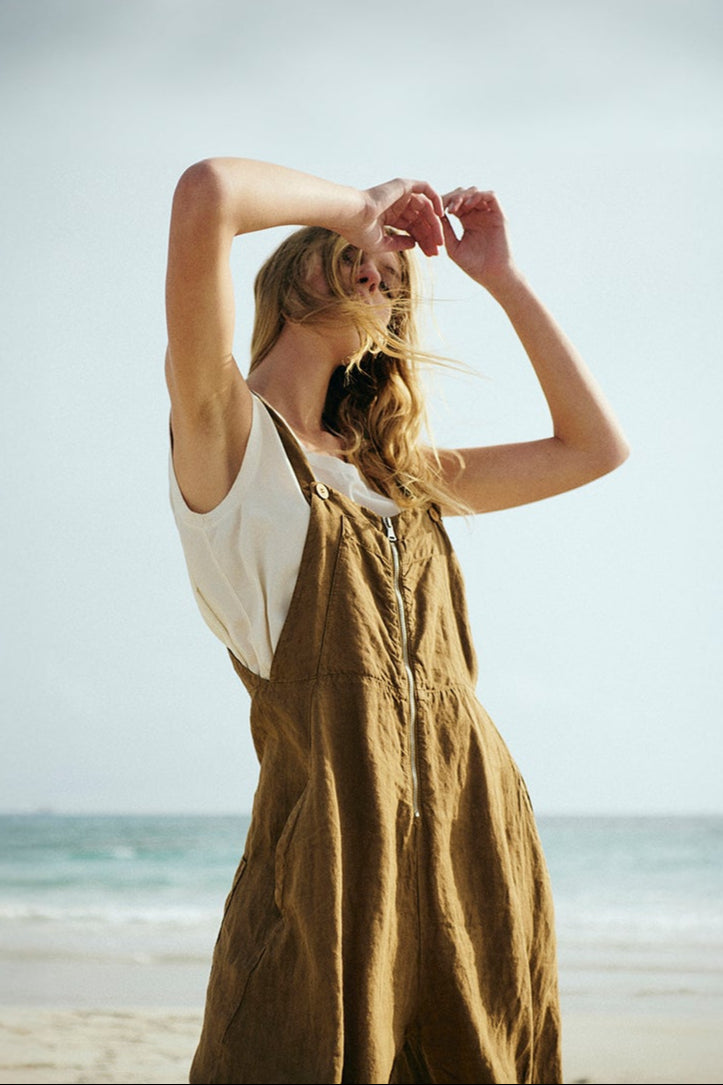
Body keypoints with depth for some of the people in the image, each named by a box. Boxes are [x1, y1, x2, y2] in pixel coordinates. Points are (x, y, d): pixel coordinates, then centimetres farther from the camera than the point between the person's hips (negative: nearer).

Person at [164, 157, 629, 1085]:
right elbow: (207, 194, -15)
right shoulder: (227, 436, 1)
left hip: (478, 851, 7)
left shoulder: (400, 475, 21)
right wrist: (356, 206, 4)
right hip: (334, 853, -6)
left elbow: (594, 447, 25)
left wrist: (501, 278, 23)